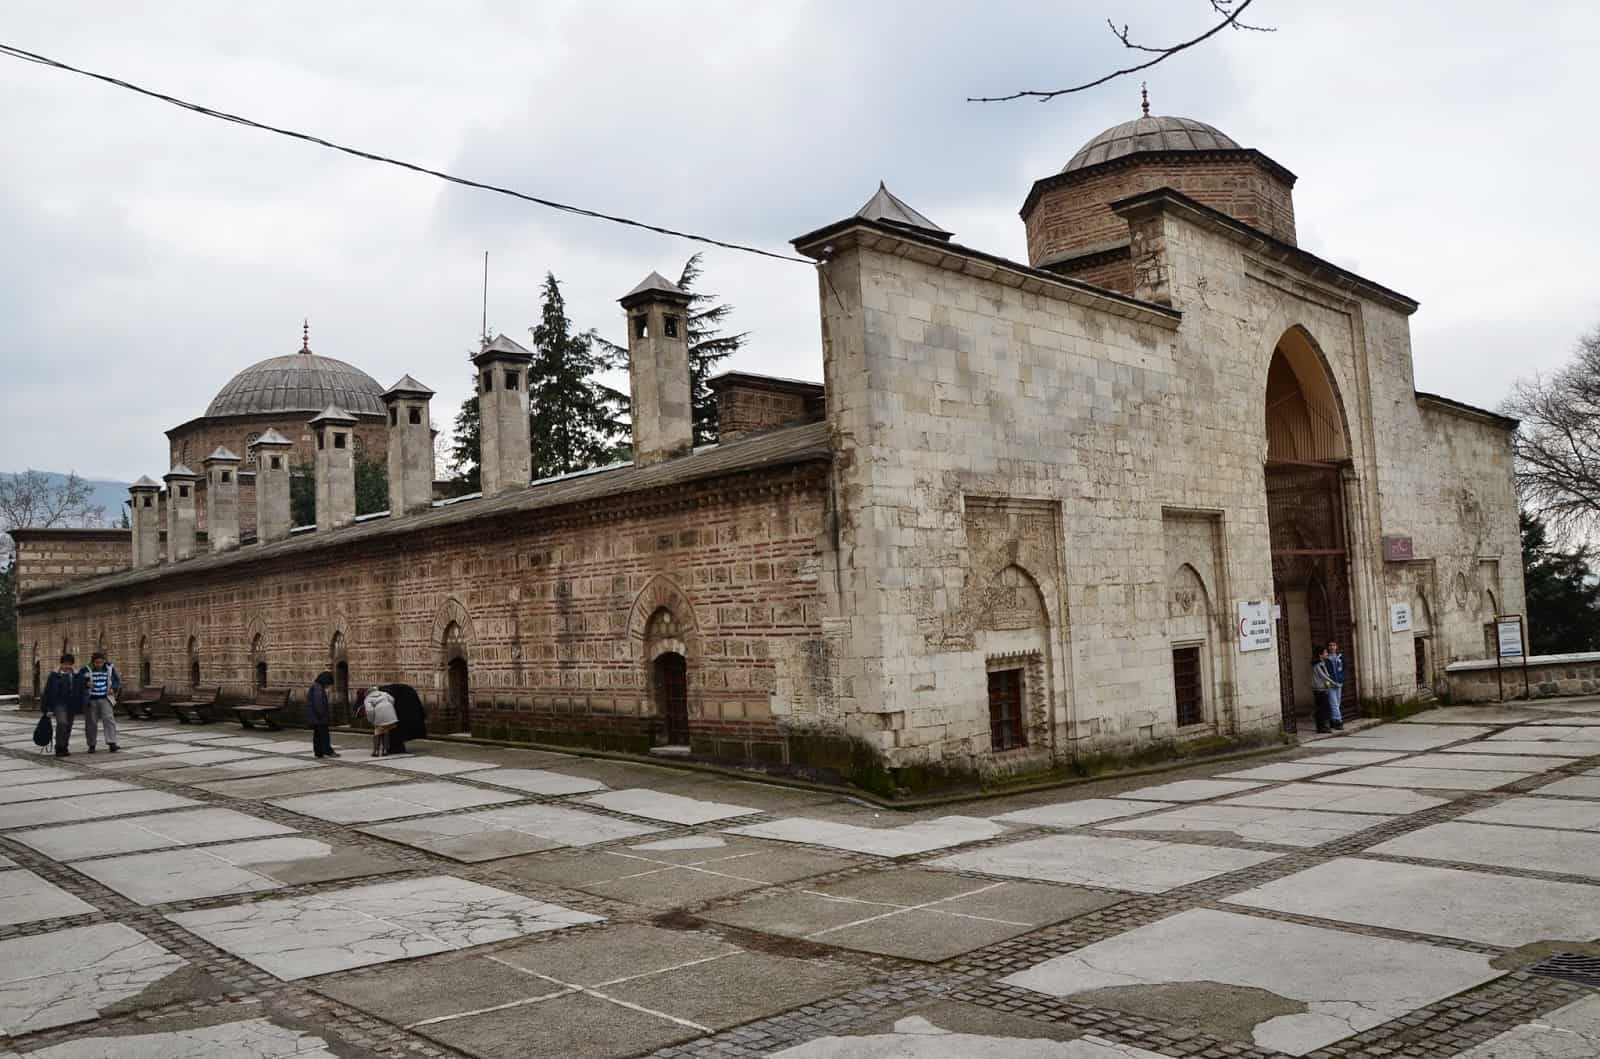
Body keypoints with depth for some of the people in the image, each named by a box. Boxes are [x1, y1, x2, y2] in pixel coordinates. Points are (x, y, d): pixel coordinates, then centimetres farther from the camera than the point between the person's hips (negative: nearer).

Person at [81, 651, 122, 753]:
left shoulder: (110, 668, 3)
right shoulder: (87, 670, -3)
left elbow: (117, 679, 16)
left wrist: (113, 688, -1)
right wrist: (86, 684, -19)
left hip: (105, 699, 0)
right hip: (91, 700, 0)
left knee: (109, 719, -13)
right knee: (91, 722, 6)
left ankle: (112, 744, -17)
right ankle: (91, 745, 19)